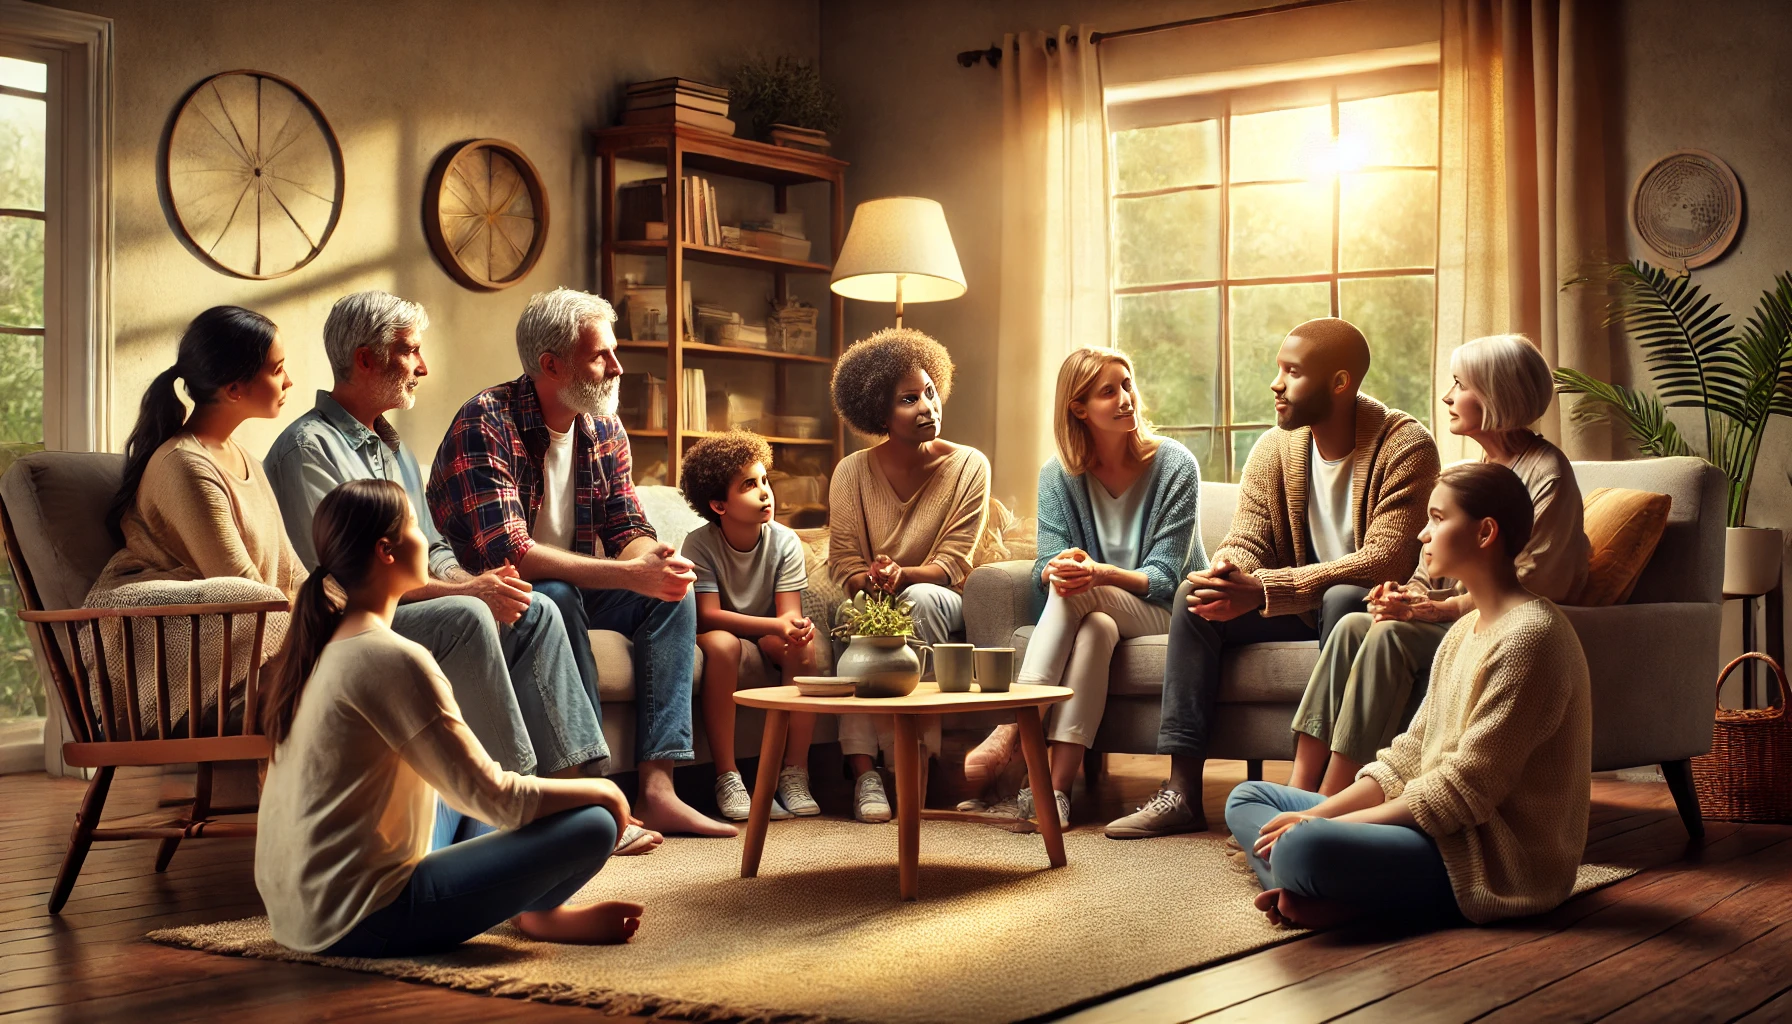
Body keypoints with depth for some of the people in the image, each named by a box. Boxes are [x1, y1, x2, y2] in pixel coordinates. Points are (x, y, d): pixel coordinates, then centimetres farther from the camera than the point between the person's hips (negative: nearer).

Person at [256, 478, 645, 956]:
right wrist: (600, 789, -4)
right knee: (592, 826, -11)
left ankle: (534, 907, 16)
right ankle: (538, 914, 19)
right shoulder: (391, 659, -21)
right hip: (358, 923, -10)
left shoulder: (323, 644, 8)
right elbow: (495, 799, -20)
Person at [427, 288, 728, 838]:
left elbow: (630, 531, 2)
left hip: (570, 588, 7)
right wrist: (629, 574, -37)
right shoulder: (486, 423, -22)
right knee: (557, 599, -35)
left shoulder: (604, 430, 2)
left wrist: (653, 560, -25)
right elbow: (507, 554, -32)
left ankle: (657, 788, -20)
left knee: (672, 593, -12)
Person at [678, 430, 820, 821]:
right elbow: (708, 615, -26)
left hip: (768, 634, 3)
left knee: (803, 645, -29)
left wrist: (796, 627, -43)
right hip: (719, 629, -3)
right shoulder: (700, 544, -19)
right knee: (722, 644, -37)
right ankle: (727, 777, -31)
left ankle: (794, 774, -22)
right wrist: (776, 624, -40)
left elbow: (789, 612, -16)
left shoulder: (784, 541, -12)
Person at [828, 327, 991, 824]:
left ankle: (921, 750, -31)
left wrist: (902, 574, -30)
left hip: (940, 605, -1)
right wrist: (869, 581, -28)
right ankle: (864, 772, -37)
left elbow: (953, 566, -10)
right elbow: (844, 566, -3)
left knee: (920, 598, -35)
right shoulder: (853, 472, -2)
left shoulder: (968, 467, -4)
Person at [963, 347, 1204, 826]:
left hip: (1167, 612, -2)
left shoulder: (1175, 465, -8)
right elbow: (1045, 571, -4)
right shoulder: (1059, 475, 1)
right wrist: (1056, 569, -31)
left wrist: (1101, 574, -33)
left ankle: (1010, 732, -40)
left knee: (1080, 595, -33)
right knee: (1096, 626, -36)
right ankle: (1057, 786, -43)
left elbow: (1163, 579, -13)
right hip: (1099, 611, 2)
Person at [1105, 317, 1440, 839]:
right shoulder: (1275, 448, -1)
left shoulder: (1405, 444, -21)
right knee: (1194, 598, -13)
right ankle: (1182, 792, -18)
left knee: (1343, 601, -38)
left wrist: (1261, 591, -37)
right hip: (1299, 608, 6)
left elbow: (1386, 560, -31)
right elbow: (1244, 541, -2)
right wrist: (1225, 576, -31)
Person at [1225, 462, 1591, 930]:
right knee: (1248, 798, 10)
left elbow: (1464, 791, -20)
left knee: (1303, 849, -37)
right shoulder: (1465, 630, 15)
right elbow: (1409, 756, 12)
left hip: (1499, 860, -11)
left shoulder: (1529, 636, -17)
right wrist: (1317, 815, -4)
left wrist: (1318, 827, -17)